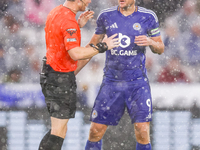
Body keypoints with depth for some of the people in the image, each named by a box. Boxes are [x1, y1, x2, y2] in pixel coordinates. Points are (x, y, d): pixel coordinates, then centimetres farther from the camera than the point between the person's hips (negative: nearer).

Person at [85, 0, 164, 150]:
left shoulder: (148, 17, -2)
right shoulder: (106, 16, 2)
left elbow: (160, 49, 8)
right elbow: (93, 45, 14)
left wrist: (150, 42, -15)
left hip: (137, 83, -2)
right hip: (111, 82, 2)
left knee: (143, 134, -11)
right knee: (95, 132, 0)